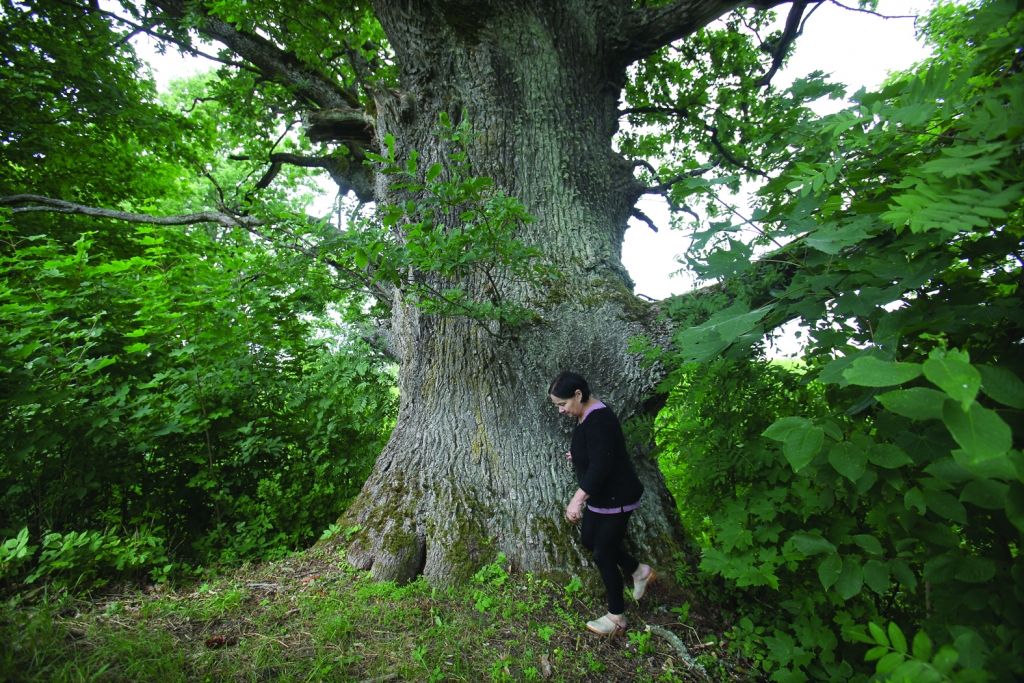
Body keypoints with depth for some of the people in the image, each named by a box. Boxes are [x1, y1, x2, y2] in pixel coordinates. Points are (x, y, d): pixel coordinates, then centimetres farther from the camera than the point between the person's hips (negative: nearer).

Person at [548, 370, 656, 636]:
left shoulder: (598, 420, -29)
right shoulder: (585, 416, 2)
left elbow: (600, 467, -35)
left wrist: (577, 499, -35)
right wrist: (577, 455, 21)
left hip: (616, 499, -10)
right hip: (599, 496, 10)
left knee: (602, 555, 4)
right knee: (589, 539, 21)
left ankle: (616, 617, 27)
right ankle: (641, 571, 39)